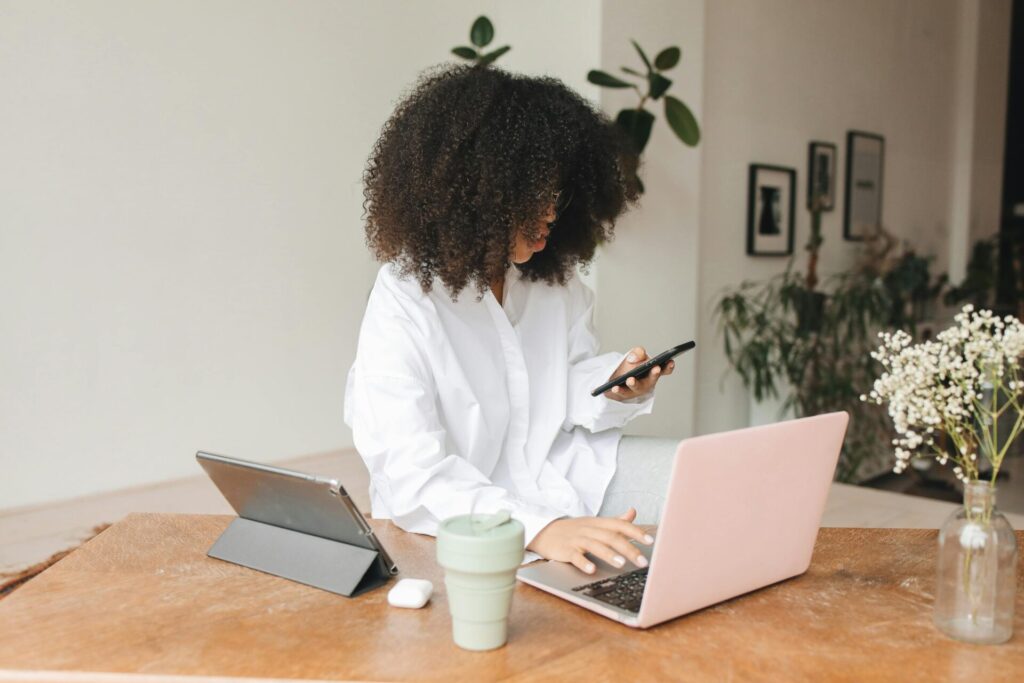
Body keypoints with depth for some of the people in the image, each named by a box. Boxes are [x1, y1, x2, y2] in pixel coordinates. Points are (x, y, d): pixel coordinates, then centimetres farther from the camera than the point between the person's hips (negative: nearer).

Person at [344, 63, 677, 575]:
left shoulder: (558, 279, 7)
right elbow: (411, 470, -23)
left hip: (561, 487, 7)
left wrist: (613, 385, -9)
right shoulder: (404, 298, -16)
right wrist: (538, 528, -37)